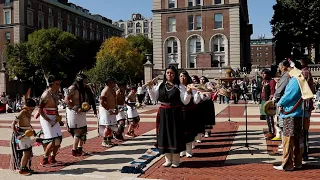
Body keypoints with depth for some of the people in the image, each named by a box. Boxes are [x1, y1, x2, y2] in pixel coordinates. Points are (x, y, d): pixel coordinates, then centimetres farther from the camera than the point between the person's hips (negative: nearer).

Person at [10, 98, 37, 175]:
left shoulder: (29, 113, 6)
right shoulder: (22, 113, -19)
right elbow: (13, 124, -20)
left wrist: (32, 130, 9)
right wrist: (16, 134, -28)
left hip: (26, 134, 9)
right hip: (21, 135, -9)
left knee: (29, 152, 14)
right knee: (26, 152, -7)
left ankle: (25, 167, 28)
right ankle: (21, 169, 6)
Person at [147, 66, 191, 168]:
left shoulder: (179, 87, -2)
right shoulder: (160, 85, 7)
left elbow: (185, 102, -7)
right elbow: (154, 98, 8)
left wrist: (188, 92, -23)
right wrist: (149, 88, -1)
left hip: (175, 114, -3)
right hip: (163, 114, 3)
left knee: (175, 135, 2)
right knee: (164, 135, 7)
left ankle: (175, 160, 16)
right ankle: (168, 160, 22)